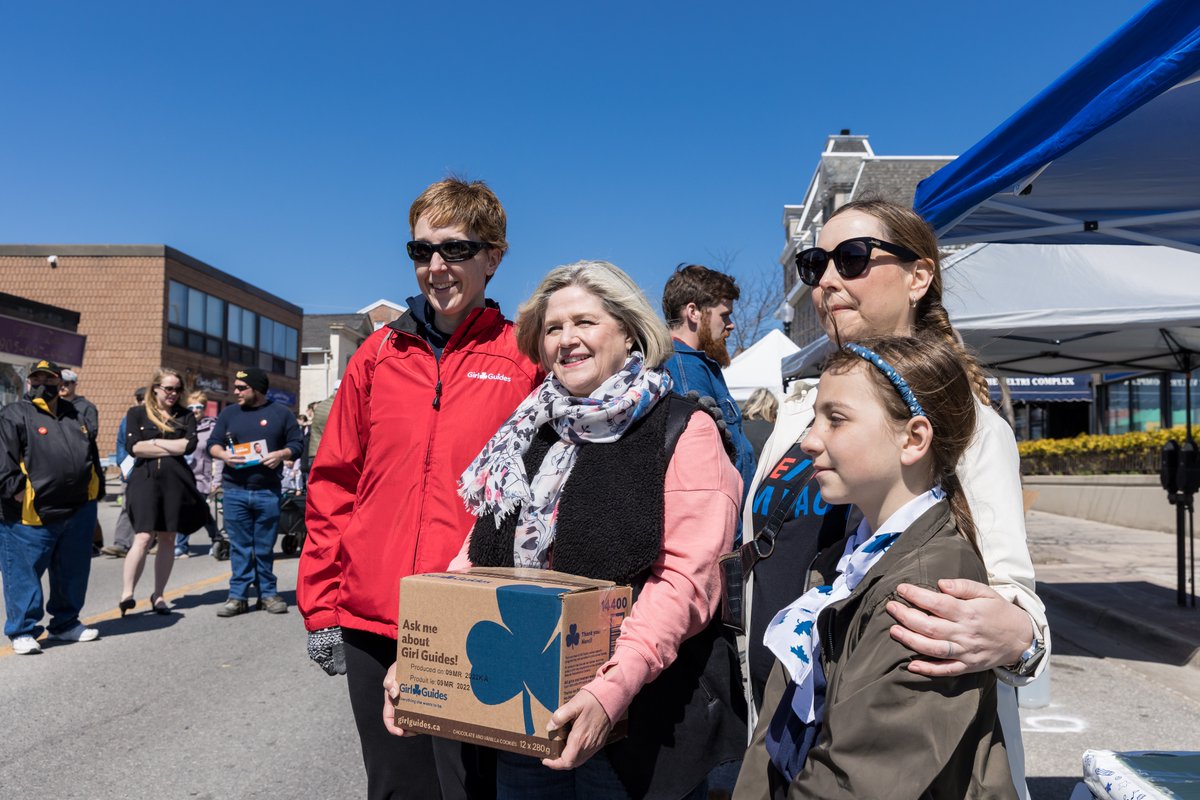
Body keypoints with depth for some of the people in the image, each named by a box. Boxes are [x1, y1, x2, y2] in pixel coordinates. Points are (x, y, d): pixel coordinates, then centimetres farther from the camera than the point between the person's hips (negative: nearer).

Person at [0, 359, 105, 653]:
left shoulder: (75, 416, 16)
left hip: (79, 510, 6)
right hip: (31, 515, -6)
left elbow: (93, 456, 22)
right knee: (24, 573, 0)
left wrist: (95, 492, 19)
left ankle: (66, 623, 28)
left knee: (73, 571, 14)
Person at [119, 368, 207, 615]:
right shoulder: (136, 413, 8)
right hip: (145, 479, -2)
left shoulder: (185, 416, 12)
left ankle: (158, 595, 14)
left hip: (176, 480, 2)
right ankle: (126, 594, -11)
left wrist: (155, 442, -5)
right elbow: (133, 447, -6)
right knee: (143, 538, -12)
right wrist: (172, 448, -6)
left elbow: (190, 445, -5)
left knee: (167, 539, 6)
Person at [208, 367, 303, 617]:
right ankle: (238, 596, 11)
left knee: (265, 547, 5)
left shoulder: (280, 414, 6)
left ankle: (268, 593, 16)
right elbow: (212, 444, 13)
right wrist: (223, 455, -9)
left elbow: (296, 444, 6)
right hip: (235, 491, 2)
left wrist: (281, 454, -14)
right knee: (239, 546, 4)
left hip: (268, 491, -2)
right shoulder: (229, 413, 13)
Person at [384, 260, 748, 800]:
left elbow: (685, 577, -16)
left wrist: (614, 687, -28)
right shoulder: (527, 434, 10)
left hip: (636, 717, -4)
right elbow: (476, 559, 10)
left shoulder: (682, 431, -6)